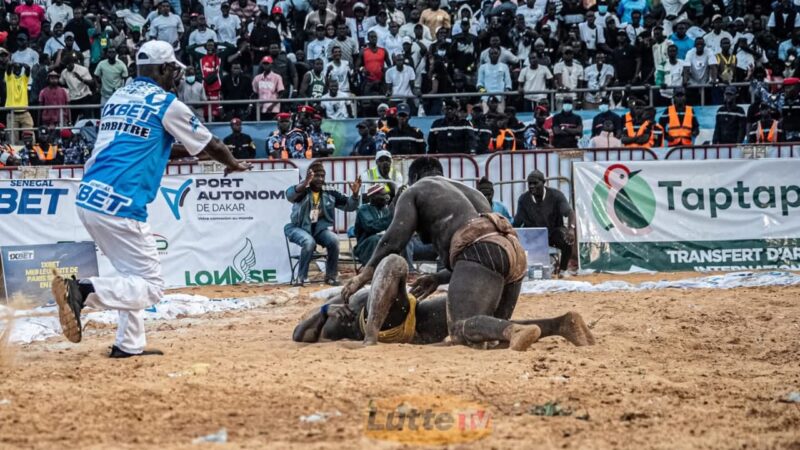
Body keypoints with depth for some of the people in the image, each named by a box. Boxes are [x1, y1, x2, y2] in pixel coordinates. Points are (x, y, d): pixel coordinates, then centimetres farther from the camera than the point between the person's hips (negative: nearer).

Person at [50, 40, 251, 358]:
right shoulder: (166, 104, 0)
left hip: (87, 198, 8)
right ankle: (84, 290, -23)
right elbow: (209, 145, 12)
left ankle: (129, 345, 17)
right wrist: (234, 164, 32)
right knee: (150, 287, -5)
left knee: (135, 277, 22)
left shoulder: (117, 97, 20)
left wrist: (183, 148, 41)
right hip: (119, 203, -8)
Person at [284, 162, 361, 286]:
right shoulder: (302, 192, -6)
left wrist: (355, 194, -17)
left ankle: (331, 276, -10)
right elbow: (290, 195, -29)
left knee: (334, 240, -25)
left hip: (319, 229, 3)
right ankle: (301, 277, -19)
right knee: (309, 242, -34)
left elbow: (349, 206, 5)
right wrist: (305, 183, -48)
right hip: (299, 228, -3)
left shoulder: (330, 195, 6)